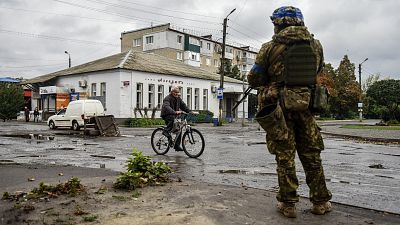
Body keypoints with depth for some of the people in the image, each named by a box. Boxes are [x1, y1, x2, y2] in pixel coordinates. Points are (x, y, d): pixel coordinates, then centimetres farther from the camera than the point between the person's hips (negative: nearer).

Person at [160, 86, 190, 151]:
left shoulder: (178, 99, 8)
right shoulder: (167, 98, -17)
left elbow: (183, 106, 6)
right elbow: (166, 107, -35)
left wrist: (189, 112, -13)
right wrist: (175, 112, -51)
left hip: (174, 115, 7)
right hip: (166, 115, -7)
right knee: (173, 118, -39)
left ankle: (177, 146, 2)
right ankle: (166, 131, -22)